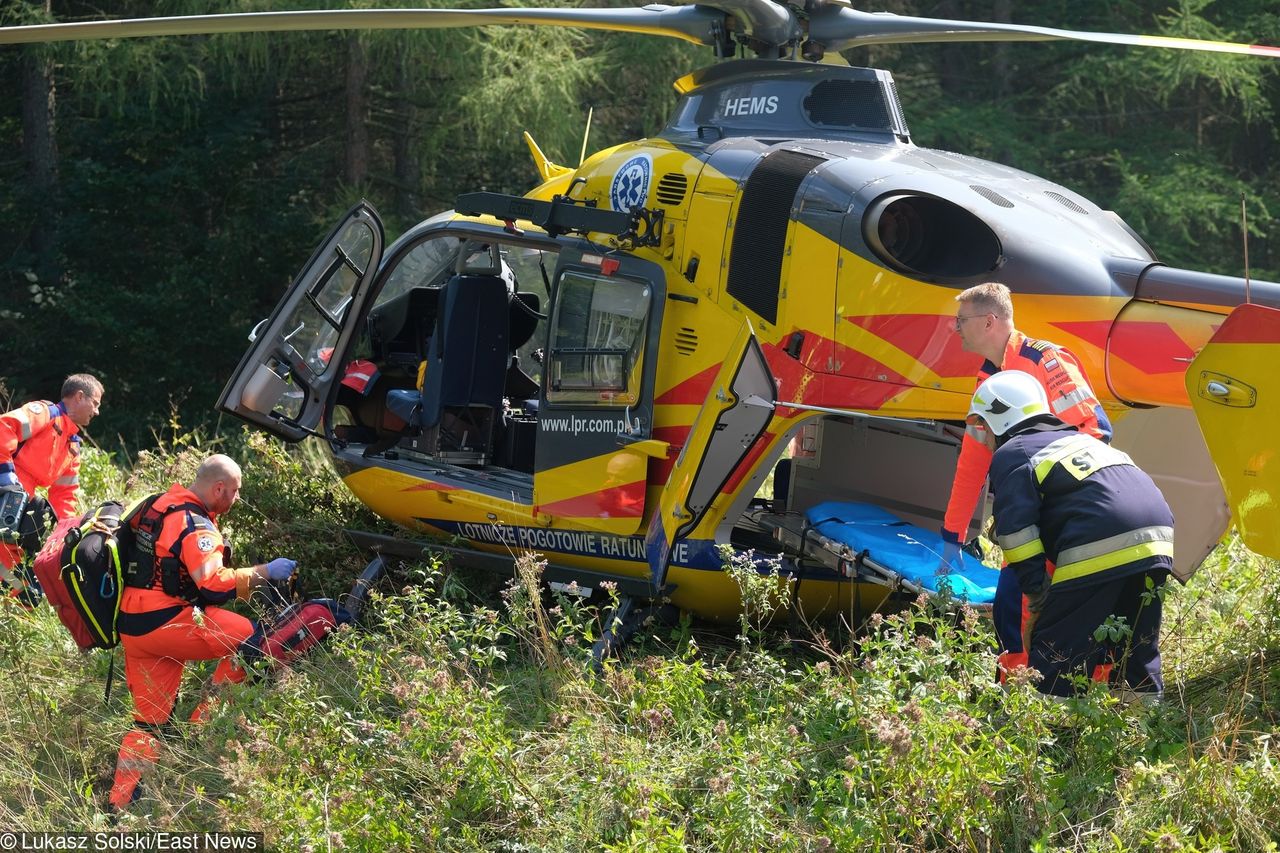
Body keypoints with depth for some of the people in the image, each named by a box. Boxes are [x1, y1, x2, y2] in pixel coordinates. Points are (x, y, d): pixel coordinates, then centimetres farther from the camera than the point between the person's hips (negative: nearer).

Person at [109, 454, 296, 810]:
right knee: (251, 639, -6)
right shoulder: (195, 527, -16)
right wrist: (264, 572, -18)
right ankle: (202, 725, -2)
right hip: (164, 622, -9)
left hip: (131, 626, 9)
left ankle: (120, 800, 9)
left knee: (152, 717, 13)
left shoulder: (158, 505, 13)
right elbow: (214, 586, -27)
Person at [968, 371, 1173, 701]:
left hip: (1101, 549, -8)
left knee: (1054, 651, -1)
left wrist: (1036, 590, -2)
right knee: (1136, 652, 19)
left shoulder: (1010, 454, 9)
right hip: (1157, 540, 8)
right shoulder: (1077, 438, 34)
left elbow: (1016, 529, -5)